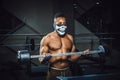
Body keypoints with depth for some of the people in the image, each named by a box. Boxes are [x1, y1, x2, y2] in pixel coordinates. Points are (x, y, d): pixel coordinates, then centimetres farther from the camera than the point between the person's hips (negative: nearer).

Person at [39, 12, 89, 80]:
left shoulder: (70, 38, 8)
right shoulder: (47, 39, -5)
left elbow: (73, 57, 13)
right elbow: (41, 60, -6)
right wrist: (45, 58, -28)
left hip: (67, 72, 4)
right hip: (54, 72, -3)